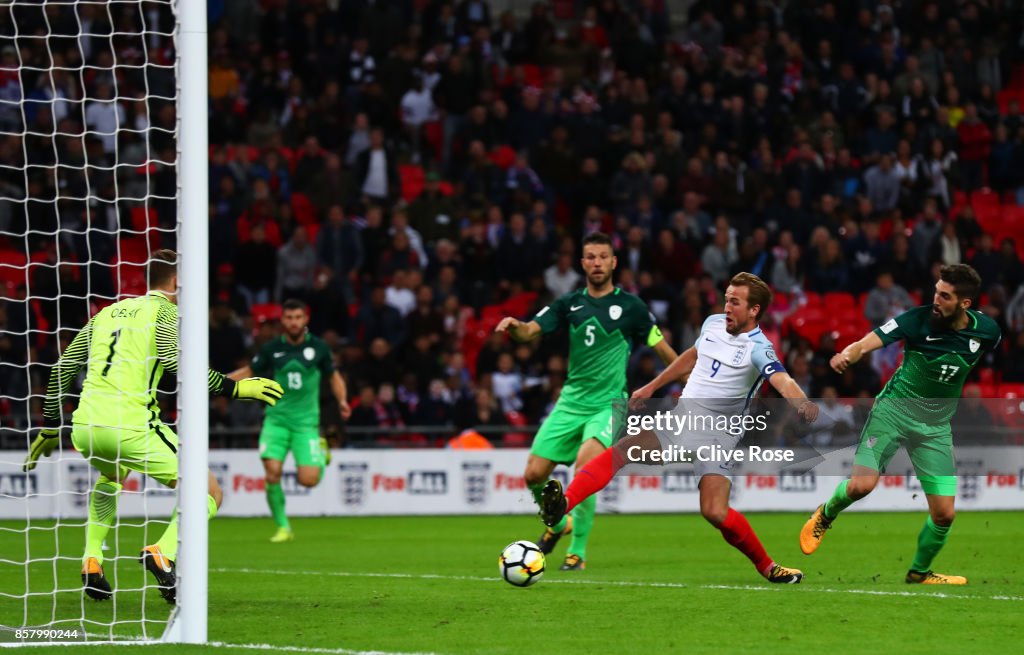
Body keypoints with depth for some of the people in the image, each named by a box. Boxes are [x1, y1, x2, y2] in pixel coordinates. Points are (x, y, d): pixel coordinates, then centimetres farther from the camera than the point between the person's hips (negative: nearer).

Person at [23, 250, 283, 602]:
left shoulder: (108, 312, 22)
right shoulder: (165, 311, 4)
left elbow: (63, 368, 23)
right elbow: (176, 361, -14)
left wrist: (50, 428, 30)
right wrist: (234, 387, -9)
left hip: (85, 427, 6)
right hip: (132, 426, -6)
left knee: (111, 477, 40)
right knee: (208, 493, 4)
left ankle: (92, 563, 21)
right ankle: (163, 552, -22)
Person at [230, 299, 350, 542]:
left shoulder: (317, 347, 0)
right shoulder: (272, 348, 1)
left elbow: (334, 376, 13)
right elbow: (249, 371, 14)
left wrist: (342, 400, -4)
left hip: (306, 421, -1)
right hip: (276, 419, 1)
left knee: (308, 479, -12)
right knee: (272, 472, -17)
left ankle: (321, 454, 26)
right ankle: (283, 527, 0)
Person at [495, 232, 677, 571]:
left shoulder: (630, 306, -1)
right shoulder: (570, 303, 7)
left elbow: (663, 349, 5)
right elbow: (531, 330, -4)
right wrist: (515, 326, -27)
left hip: (608, 403, -4)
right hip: (571, 401, 4)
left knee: (585, 463, -28)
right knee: (534, 474, -2)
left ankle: (577, 552, -18)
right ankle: (557, 523, 31)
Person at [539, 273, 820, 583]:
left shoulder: (757, 348, -12)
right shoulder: (713, 324, 9)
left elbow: (782, 381, -31)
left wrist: (802, 403, -54)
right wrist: (652, 387, 33)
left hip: (717, 434, -5)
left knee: (716, 513, -21)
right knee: (622, 449, -21)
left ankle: (767, 567, 4)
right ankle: (563, 504, -38)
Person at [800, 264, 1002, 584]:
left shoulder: (986, 330, -10)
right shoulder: (918, 319, -19)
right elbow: (867, 342, -30)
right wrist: (848, 354, -50)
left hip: (936, 425, 3)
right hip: (894, 410, -3)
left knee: (944, 513, -2)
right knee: (862, 485, -19)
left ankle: (920, 572, 27)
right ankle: (825, 515, 17)